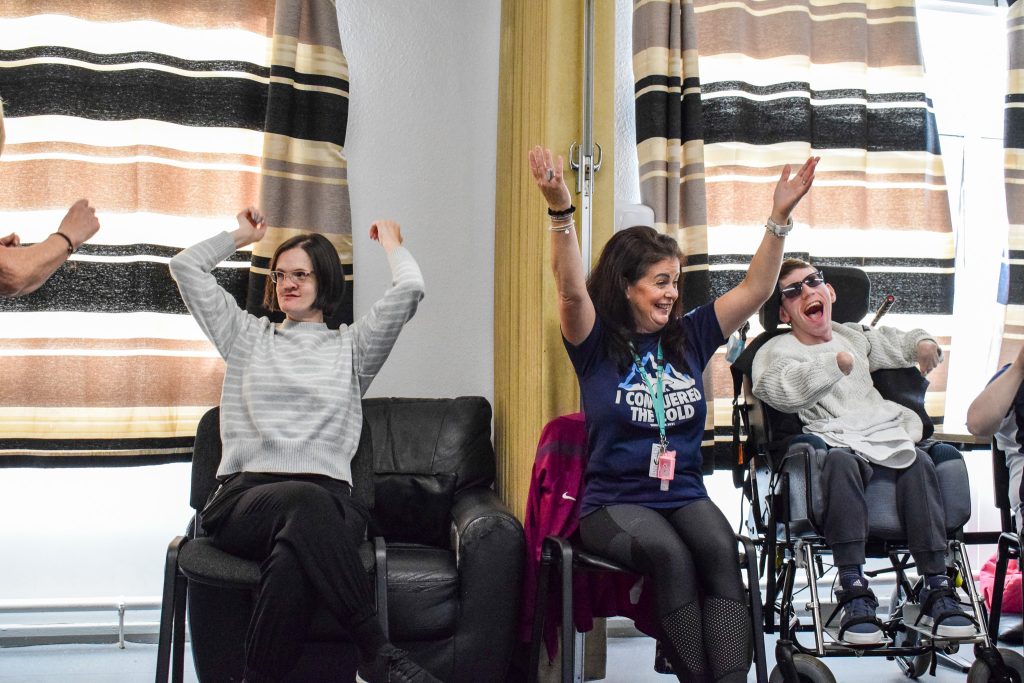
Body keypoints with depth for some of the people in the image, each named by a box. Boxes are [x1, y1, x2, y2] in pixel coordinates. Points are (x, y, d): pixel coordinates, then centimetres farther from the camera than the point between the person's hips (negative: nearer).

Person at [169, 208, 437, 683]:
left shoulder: (350, 345, 22)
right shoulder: (248, 337, 26)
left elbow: (409, 289, 9)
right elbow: (186, 267, 25)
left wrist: (390, 242, 28)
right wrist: (242, 235, 38)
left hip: (327, 499, 0)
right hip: (244, 497, 0)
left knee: (295, 560, -40)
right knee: (307, 500, -39)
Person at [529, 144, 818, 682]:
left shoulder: (688, 336, 11)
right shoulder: (597, 344, -1)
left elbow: (755, 289, 7)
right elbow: (571, 290, -19)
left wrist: (780, 217, -3)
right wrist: (560, 211, -34)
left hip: (685, 494, 3)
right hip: (614, 502, -3)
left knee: (721, 550, -30)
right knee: (669, 555, -34)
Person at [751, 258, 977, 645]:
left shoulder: (853, 336, 30)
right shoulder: (776, 351, 10)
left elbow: (893, 344, 47)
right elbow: (782, 390, -12)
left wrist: (921, 343, 24)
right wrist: (836, 362, -19)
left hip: (886, 437, 5)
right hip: (834, 443, -4)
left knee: (919, 463, -28)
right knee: (841, 462, -39)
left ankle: (936, 588, -27)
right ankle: (854, 590, -40)